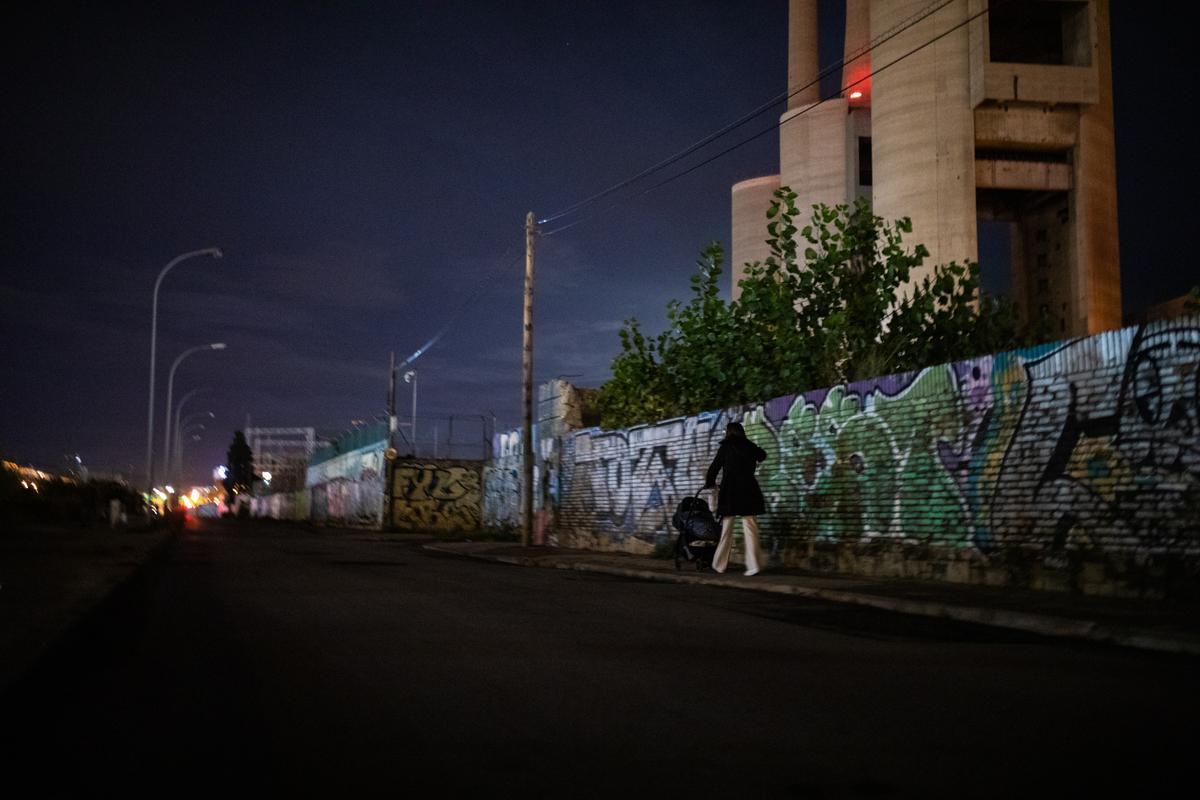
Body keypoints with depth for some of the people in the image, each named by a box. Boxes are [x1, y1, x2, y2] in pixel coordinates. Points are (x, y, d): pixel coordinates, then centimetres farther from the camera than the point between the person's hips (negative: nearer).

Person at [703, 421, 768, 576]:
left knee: (726, 528, 7)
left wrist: (709, 483, 22)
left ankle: (719, 564, 12)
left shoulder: (725, 447, 1)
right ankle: (754, 565, -10)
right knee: (750, 527, 0)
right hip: (748, 490, 2)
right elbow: (762, 455, 30)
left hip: (729, 491, -1)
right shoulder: (750, 446, 9)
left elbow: (715, 467, 5)